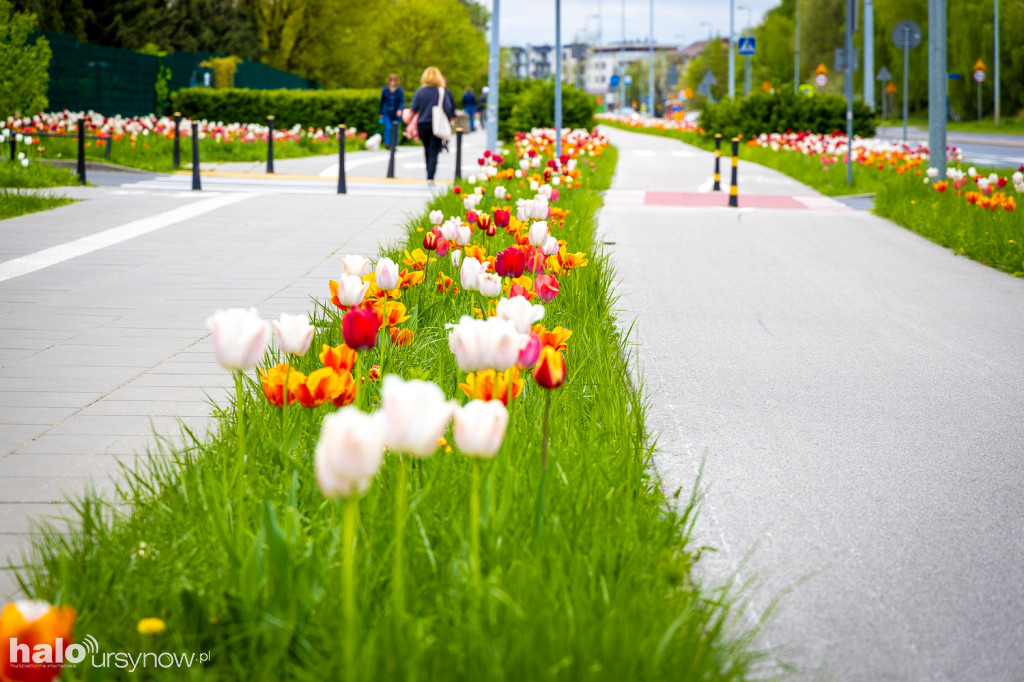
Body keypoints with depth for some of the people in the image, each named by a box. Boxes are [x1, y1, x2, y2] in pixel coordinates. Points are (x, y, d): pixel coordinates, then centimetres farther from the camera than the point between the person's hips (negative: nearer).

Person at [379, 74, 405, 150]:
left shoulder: (399, 91, -5)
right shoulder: (385, 90, 1)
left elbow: (402, 102, -11)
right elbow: (382, 102, 12)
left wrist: (400, 110, -31)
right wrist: (381, 113, 16)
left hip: (396, 114, 0)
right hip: (387, 113, 0)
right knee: (388, 128, -17)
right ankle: (387, 144, -24)